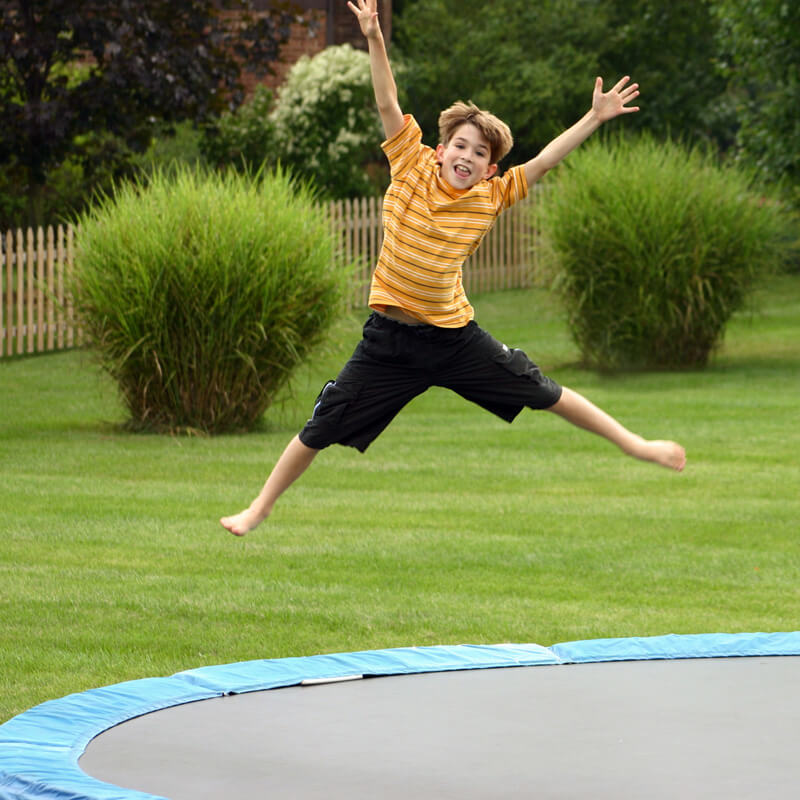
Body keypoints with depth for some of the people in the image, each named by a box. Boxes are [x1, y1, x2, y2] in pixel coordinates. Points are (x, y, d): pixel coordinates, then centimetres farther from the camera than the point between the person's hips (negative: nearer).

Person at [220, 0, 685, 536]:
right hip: (391, 338, -1)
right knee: (323, 428, 1)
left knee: (545, 394, 8)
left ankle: (634, 444, 25)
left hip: (456, 334, 2)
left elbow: (544, 162, -2)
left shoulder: (490, 197, -3)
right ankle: (260, 508, 19)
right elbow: (389, 104, -13)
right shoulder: (411, 167, -8)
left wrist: (594, 119, -10)